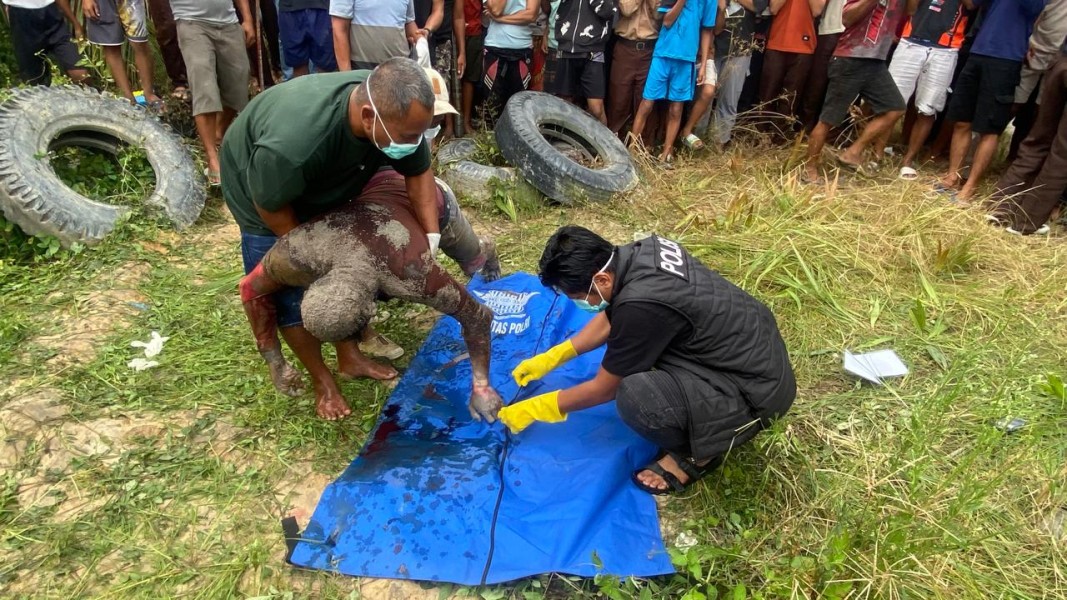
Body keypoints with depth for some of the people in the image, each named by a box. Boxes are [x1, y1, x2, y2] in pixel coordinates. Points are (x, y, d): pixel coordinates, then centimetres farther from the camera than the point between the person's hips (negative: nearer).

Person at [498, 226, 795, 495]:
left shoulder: (641, 305, -30)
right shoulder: (637, 253, -5)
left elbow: (605, 388, -13)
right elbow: (611, 317, 15)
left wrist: (535, 409, -1)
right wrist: (552, 357, 16)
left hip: (759, 387, -9)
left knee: (635, 396, -30)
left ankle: (699, 452, 1)